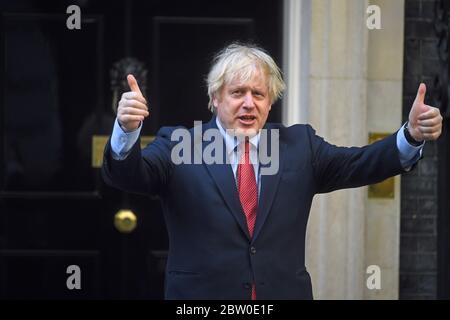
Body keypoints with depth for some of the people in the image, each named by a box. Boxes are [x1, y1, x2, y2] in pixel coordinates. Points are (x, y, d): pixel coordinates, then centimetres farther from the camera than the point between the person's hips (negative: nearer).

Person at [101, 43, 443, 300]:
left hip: (284, 291, 3)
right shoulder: (178, 146, 1)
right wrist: (127, 130, -33)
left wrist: (412, 135, -16)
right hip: (202, 295, -2)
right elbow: (126, 173, -11)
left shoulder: (299, 145, 9)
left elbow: (359, 164, 1)